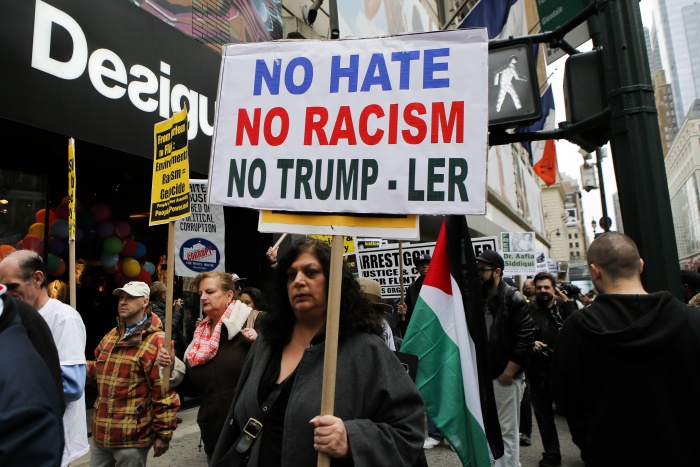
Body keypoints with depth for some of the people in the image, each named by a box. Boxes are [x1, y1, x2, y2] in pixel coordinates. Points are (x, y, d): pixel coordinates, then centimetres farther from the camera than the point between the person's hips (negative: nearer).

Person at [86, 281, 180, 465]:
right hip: (101, 433, 7)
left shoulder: (156, 341, -17)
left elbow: (165, 393, -18)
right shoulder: (111, 336, 10)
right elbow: (98, 370, 21)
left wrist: (164, 433, -16)